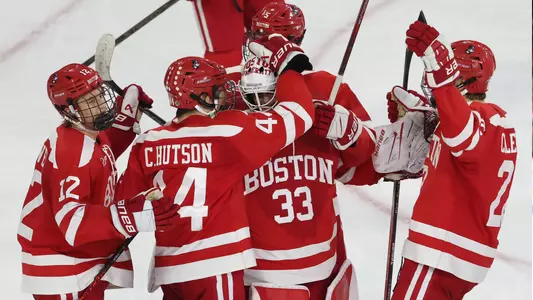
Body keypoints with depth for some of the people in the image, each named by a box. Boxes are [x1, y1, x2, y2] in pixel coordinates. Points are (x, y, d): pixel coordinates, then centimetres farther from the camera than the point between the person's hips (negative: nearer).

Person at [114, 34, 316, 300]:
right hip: (214, 267, -6)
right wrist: (290, 65, 6)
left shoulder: (147, 144, 3)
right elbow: (297, 115, -7)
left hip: (168, 269, 6)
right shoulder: (228, 132, -11)